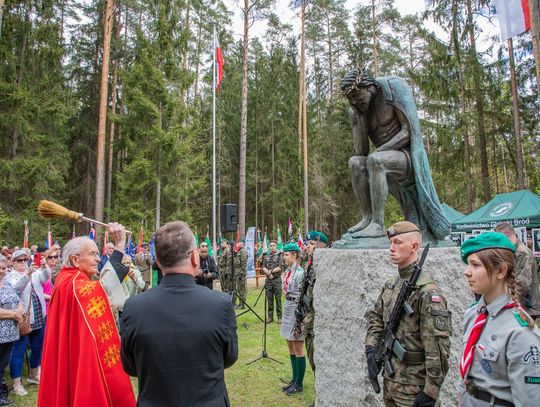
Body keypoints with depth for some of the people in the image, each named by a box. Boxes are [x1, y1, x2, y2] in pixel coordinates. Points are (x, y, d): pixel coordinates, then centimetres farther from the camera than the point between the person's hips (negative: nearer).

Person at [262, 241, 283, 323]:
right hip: (268, 280, 4)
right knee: (269, 299, 8)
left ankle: (279, 317, 7)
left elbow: (280, 267, -10)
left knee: (278, 299, -1)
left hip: (277, 280, -4)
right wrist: (268, 273, -10)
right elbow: (263, 267, 7)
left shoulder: (279, 255, -1)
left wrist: (271, 271, -12)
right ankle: (270, 317, 16)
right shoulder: (266, 256, 12)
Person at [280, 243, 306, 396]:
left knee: (297, 349, 3)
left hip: (296, 310, -9)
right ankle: (295, 379, 29)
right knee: (291, 348, 17)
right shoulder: (288, 272, 9)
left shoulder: (299, 273, -18)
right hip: (287, 309, 9)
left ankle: (299, 384, 16)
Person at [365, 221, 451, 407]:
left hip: (413, 388, -7)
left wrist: (431, 392, -18)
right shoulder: (391, 284, 4)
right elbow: (375, 317, 14)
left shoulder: (427, 291, -20)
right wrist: (371, 349, 0)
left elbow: (437, 347, -21)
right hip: (389, 379, 7)